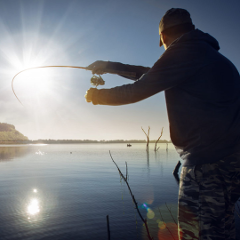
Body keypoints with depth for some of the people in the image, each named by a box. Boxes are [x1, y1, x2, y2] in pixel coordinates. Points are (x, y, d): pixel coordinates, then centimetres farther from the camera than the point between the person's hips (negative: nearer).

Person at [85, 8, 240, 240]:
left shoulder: (184, 51, -9)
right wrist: (109, 66, 31)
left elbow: (138, 90, -8)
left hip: (209, 160, -10)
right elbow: (151, 73, 27)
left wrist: (96, 96, 9)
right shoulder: (206, 53, 22)